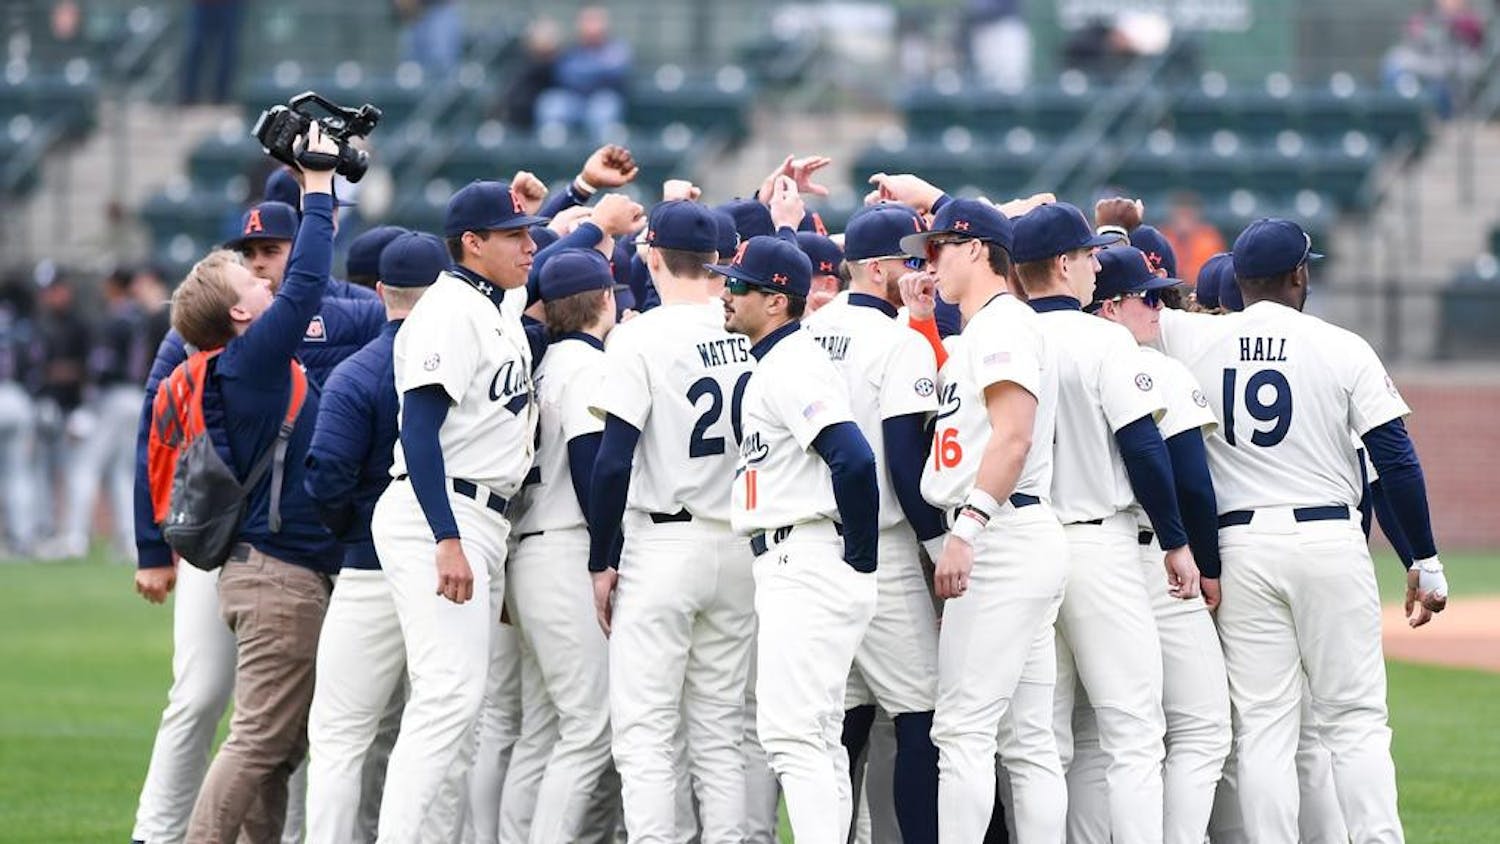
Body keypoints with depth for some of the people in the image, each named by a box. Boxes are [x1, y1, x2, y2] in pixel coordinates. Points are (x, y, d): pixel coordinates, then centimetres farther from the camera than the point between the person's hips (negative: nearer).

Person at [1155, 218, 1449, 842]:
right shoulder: (1344, 349, -1)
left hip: (1240, 549, 2)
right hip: (1330, 543, -2)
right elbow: (1397, 461, -4)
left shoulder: (1193, 340, 2)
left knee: (1262, 726, 3)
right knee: (1355, 720, 2)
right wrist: (1426, 562, 2)